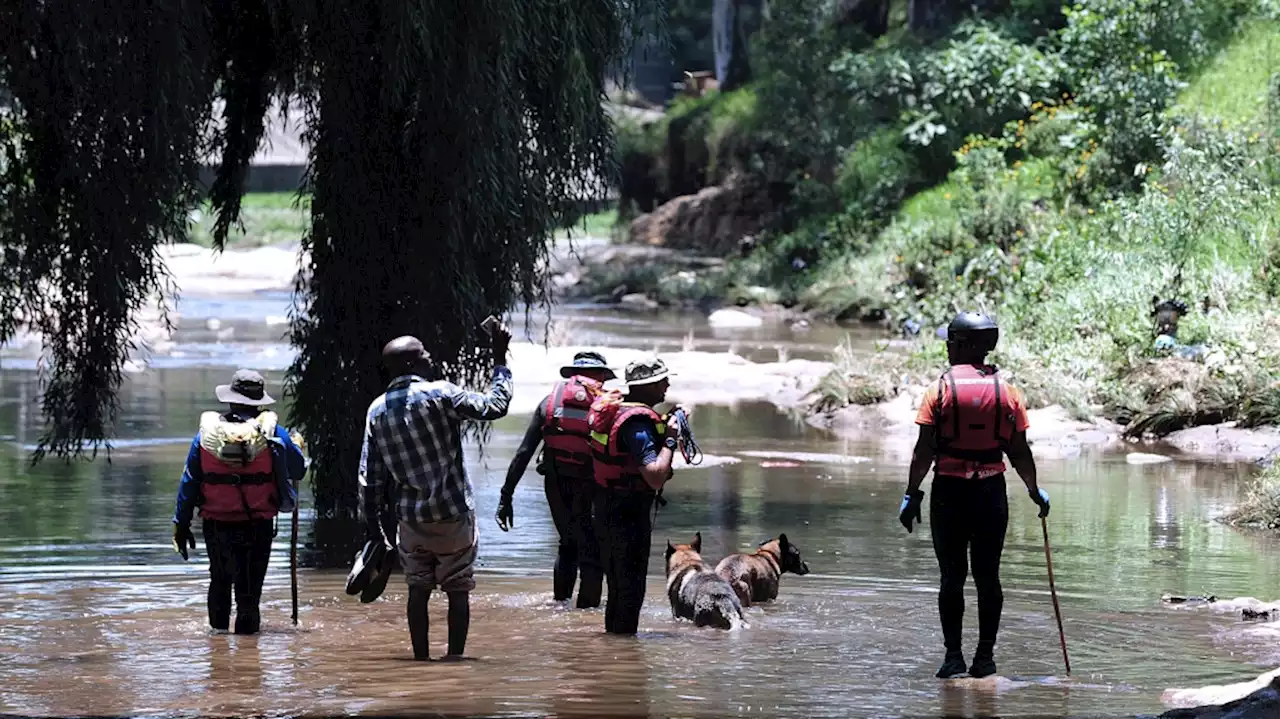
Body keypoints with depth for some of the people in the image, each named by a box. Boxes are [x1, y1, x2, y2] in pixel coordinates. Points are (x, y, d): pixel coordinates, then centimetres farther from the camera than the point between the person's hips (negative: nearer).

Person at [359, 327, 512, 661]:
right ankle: (455, 657, 0)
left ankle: (421, 658, 11)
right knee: (458, 590, 3)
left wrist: (372, 522, 12)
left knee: (418, 589, 12)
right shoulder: (440, 395, -12)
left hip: (411, 517, 4)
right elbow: (494, 406, -8)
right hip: (454, 514, -4)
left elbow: (370, 475, 5)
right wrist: (500, 360, 1)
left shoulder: (377, 410, 4)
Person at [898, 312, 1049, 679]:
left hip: (950, 492, -2)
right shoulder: (1007, 392, 3)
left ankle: (954, 655, -1)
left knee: (953, 575, 2)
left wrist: (911, 495, -2)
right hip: (992, 491, 2)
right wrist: (1034, 490, 18)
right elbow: (1019, 451, 5)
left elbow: (924, 451, -7)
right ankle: (985, 656, 6)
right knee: (988, 576, 6)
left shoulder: (940, 391, -4)